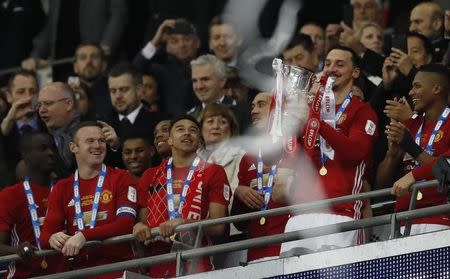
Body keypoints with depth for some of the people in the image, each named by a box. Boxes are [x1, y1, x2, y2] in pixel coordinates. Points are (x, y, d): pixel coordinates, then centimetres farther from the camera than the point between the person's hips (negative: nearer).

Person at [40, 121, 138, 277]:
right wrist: (52, 239, -16)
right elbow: (46, 234, 9)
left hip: (116, 267, -5)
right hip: (76, 269, 5)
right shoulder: (62, 188, 15)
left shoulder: (121, 179, 6)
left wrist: (84, 236, -18)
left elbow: (125, 223, -7)